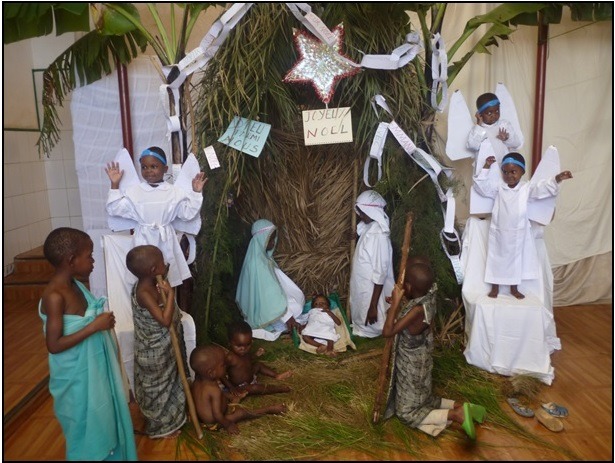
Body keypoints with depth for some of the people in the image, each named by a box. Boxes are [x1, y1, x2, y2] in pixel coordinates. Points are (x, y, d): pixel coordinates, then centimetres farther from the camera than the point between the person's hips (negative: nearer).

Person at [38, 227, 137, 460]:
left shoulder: (74, 284, 0)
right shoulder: (55, 296, -27)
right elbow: (54, 345, -27)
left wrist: (102, 320, 1)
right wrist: (95, 326, -28)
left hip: (93, 366, 9)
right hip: (76, 375, -9)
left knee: (103, 418, 26)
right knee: (87, 425, 13)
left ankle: (108, 453, 46)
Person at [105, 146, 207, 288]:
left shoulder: (175, 191, -2)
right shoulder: (134, 191, -1)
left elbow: (188, 214, -1)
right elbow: (114, 209, 0)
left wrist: (196, 193, -8)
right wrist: (114, 185, -6)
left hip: (166, 241, 0)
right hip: (144, 240, 0)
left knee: (168, 280, 12)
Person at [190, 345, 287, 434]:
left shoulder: (197, 381, -12)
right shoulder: (214, 390, -37)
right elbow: (217, 415, -32)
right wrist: (228, 425, -15)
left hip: (202, 416, 8)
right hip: (214, 423, -8)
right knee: (242, 412, -1)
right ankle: (270, 410, 10)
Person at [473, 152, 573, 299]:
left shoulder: (527, 188, -4)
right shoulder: (498, 187, -4)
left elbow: (542, 188, -14)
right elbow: (481, 186, -7)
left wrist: (557, 179, -31)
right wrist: (486, 168, -15)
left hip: (518, 234, 1)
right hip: (499, 232, -1)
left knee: (516, 260, 13)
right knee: (496, 260, 9)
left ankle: (514, 289, 29)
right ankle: (495, 288, 23)